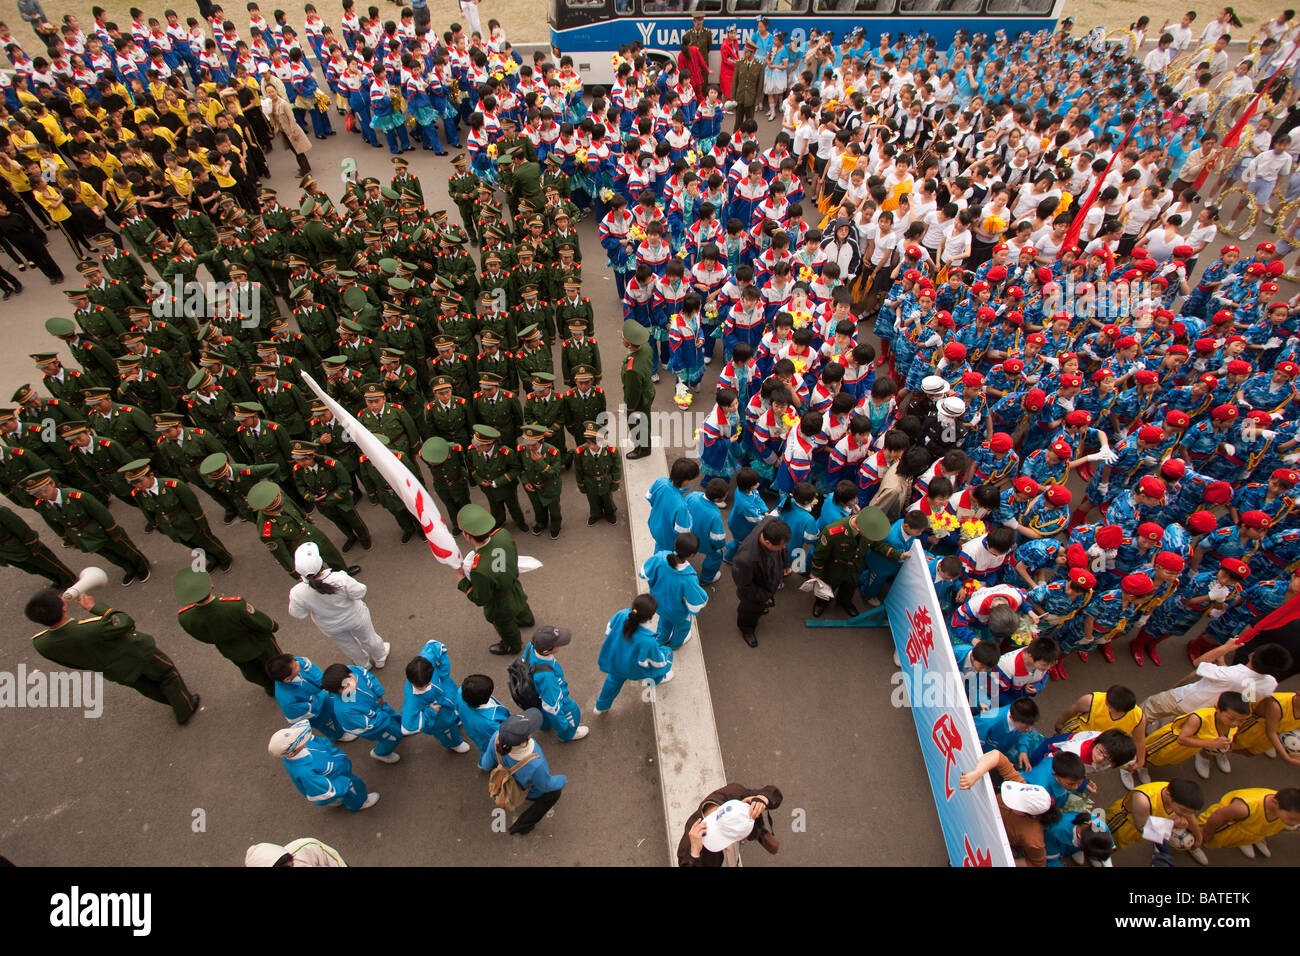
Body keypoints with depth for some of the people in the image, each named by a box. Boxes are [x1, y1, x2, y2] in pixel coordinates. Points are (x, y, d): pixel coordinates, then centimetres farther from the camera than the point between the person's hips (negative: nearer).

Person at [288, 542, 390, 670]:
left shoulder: (297, 593, -33)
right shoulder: (340, 579, -41)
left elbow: (300, 615, -14)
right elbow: (359, 593, -26)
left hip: (331, 628, 2)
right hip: (355, 618, -2)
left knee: (347, 645, 33)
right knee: (368, 638, 30)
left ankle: (364, 665, 59)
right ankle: (380, 659, 57)